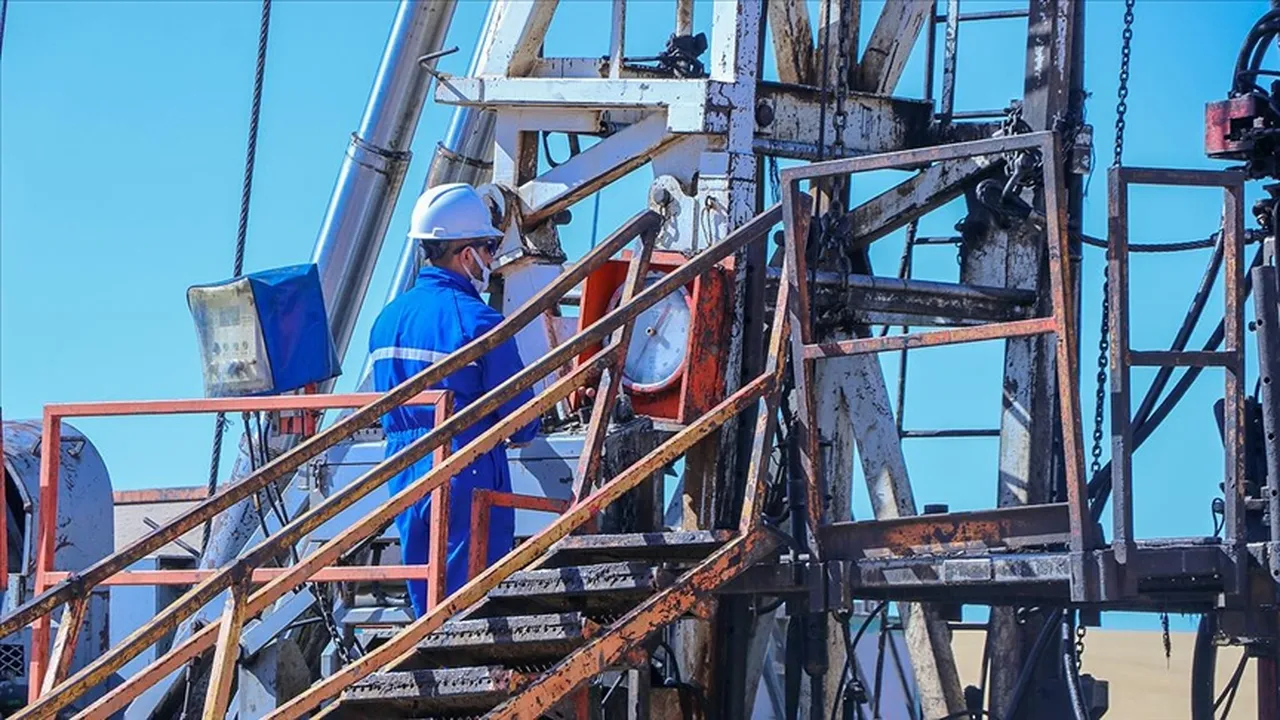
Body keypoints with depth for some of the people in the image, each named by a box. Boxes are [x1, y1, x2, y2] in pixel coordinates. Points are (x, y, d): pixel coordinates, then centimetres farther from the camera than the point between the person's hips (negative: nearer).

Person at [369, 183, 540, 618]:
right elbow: (518, 408, -8)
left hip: (405, 478, 7)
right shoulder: (477, 321, -14)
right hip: (468, 475, -7)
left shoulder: (388, 318, 8)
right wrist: (522, 434, 13)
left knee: (425, 605, 14)